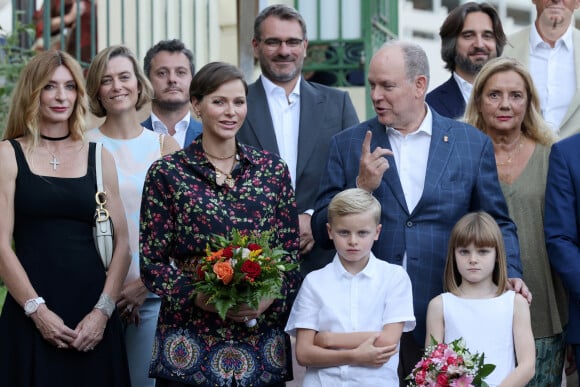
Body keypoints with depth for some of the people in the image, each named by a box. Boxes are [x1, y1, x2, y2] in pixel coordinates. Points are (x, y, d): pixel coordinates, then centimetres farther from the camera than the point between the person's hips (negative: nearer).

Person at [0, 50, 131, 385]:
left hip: (93, 316, 2)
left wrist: (103, 310, -6)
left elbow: (122, 243, 6)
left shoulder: (99, 157, 9)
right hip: (31, 317, -2)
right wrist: (37, 310, -12)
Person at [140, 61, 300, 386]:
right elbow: (152, 263, -1)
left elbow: (291, 255, 7)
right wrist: (199, 297, -17)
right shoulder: (167, 173, 0)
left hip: (261, 340, 2)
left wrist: (268, 298, -11)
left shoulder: (272, 169, 7)